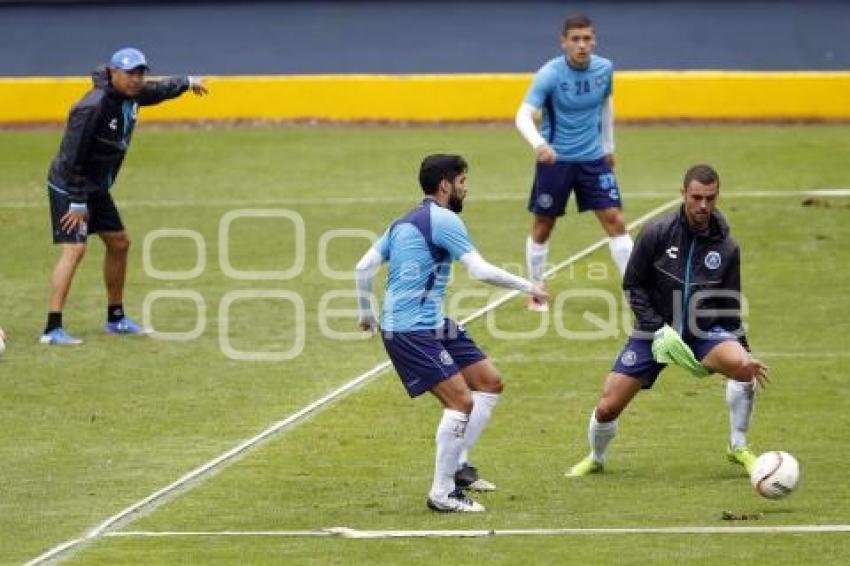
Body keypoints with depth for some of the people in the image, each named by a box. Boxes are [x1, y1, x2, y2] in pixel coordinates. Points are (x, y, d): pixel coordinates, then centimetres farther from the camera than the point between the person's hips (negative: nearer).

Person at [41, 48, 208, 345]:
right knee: (74, 248, -20)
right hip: (69, 187, -10)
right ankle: (52, 329, -25)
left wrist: (187, 82, 40)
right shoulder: (93, 107, -29)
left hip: (97, 188, 10)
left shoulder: (131, 97, -2)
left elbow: (159, 90, 24)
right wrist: (77, 203, -26)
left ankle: (116, 318, 31)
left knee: (119, 243, 16)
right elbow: (71, 157, -27)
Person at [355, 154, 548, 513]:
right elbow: (481, 271, -18)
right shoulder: (444, 220, -12)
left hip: (433, 325, 10)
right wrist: (527, 286, -8)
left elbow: (364, 267, 14)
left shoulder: (404, 223, 16)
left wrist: (366, 314, 24)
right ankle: (442, 494, -11)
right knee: (461, 401, -17)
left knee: (489, 382, 12)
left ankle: (456, 464, 16)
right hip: (412, 331, -10)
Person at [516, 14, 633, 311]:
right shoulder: (550, 74, -17)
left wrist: (608, 146, 23)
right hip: (555, 160, -3)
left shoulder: (604, 69, -3)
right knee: (542, 228, 8)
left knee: (615, 221, -5)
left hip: (593, 158, 3)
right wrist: (539, 144, -45)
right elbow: (523, 116, -26)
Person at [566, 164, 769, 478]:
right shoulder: (657, 233, -11)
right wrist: (657, 329, -15)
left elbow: (729, 308, 5)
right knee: (607, 407, -8)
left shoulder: (726, 248, -4)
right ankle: (595, 459, 27)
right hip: (654, 330, -1)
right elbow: (632, 285, -5)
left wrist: (743, 352, -5)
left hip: (703, 332, 1)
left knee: (744, 366, -29)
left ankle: (739, 448, -7)